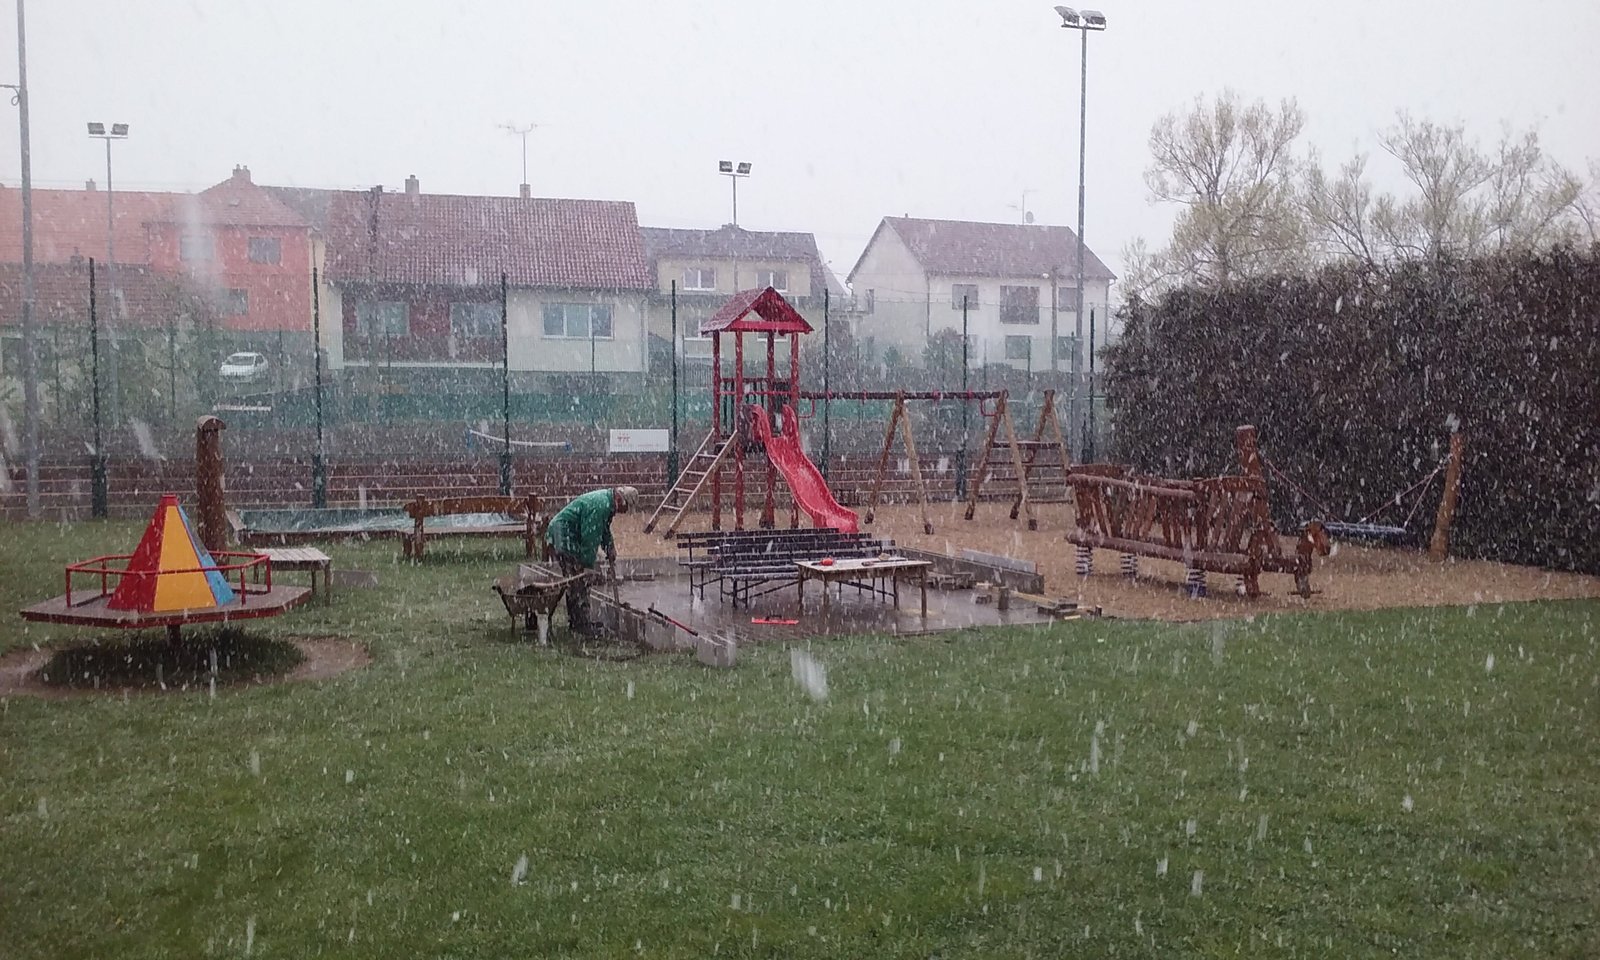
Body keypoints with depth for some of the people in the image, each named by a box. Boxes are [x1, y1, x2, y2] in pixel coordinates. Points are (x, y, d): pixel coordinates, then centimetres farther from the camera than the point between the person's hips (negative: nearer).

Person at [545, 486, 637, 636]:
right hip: (563, 535, -11)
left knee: (575, 582, 16)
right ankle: (582, 625, -4)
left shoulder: (607, 504, 10)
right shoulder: (599, 506, -24)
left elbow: (605, 530, 26)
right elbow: (590, 537, -24)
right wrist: (588, 565, -19)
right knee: (579, 583, -8)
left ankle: (574, 622, 23)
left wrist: (611, 550, 24)